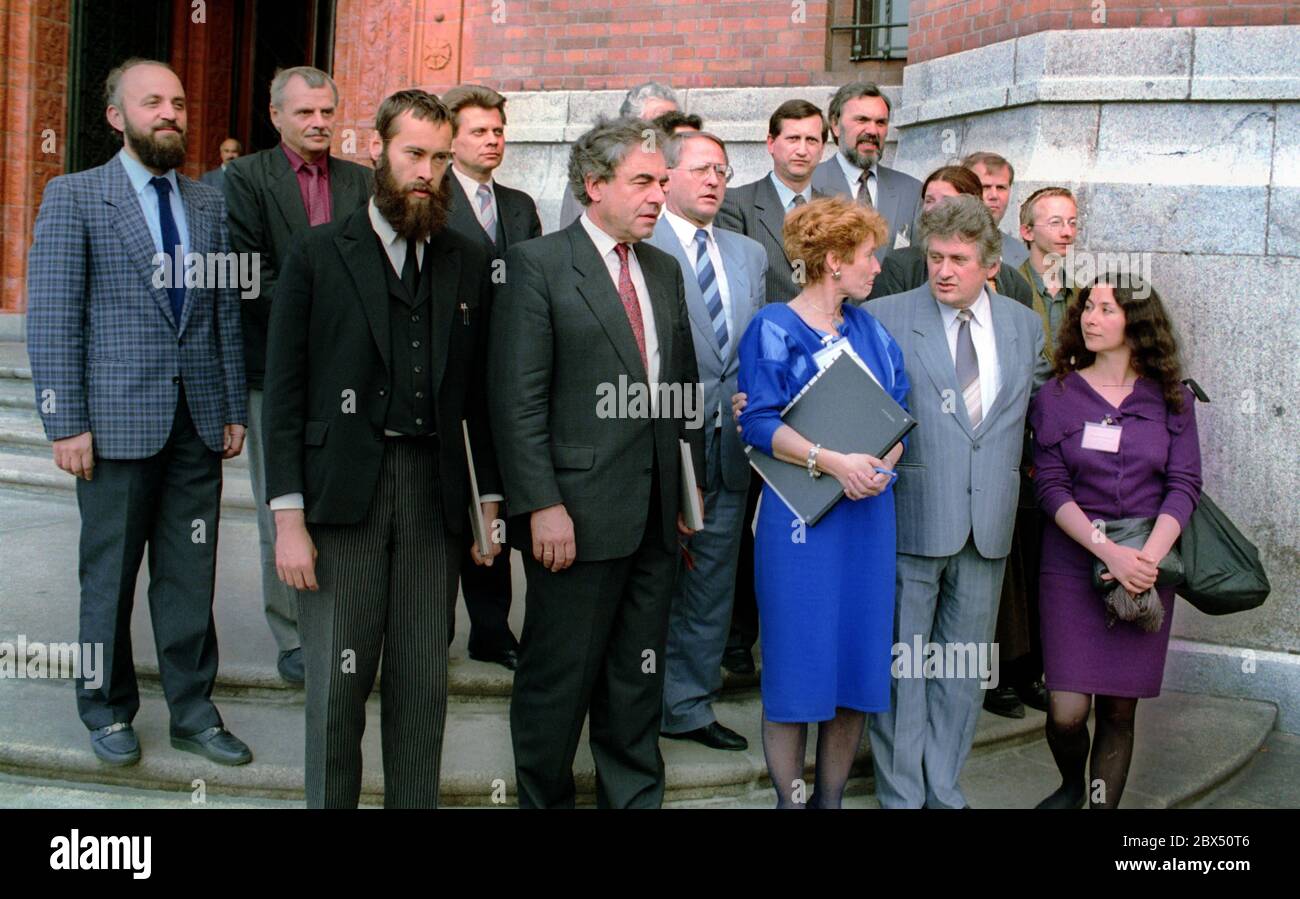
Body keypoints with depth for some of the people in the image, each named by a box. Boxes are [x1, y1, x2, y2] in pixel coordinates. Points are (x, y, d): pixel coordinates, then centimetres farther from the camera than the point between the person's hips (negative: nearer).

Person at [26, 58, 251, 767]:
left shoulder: (209, 204, 11)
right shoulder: (74, 197, -2)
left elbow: (226, 312, 11)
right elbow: (51, 319, -6)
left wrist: (235, 410, 7)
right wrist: (67, 425, -11)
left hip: (199, 421, 3)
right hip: (118, 418, -3)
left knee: (190, 575, 9)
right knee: (110, 576, 9)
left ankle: (192, 711, 21)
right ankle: (108, 711, 25)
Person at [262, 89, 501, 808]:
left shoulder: (469, 263, 11)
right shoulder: (318, 255, 2)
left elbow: (480, 393, 12)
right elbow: (284, 392, -1)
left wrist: (488, 502, 7)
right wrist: (288, 519, -7)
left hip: (436, 495, 2)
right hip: (341, 493, -2)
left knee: (424, 683, 7)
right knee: (337, 683, 2)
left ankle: (415, 803, 20)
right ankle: (329, 801, 18)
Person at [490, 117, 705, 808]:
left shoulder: (664, 271, 14)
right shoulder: (537, 264, -7)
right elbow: (517, 400, -12)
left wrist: (691, 484, 13)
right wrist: (542, 506, -17)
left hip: (655, 515, 6)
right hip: (576, 512, -6)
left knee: (639, 677, 15)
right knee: (559, 677, 5)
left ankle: (635, 795, 28)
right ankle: (543, 799, 23)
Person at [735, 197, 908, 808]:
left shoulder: (870, 330, 13)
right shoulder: (774, 328, -3)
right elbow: (759, 422, -12)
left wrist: (882, 465, -9)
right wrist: (833, 461, -22)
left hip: (869, 513, 5)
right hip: (800, 513, -5)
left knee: (859, 653, 7)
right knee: (796, 660, -1)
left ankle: (831, 796, 20)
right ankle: (789, 798, 13)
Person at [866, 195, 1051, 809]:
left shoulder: (1025, 327, 8)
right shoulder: (885, 318, -6)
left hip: (988, 526, 4)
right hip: (911, 520, -4)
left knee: (964, 669, 13)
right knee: (902, 664, 6)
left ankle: (943, 790, 28)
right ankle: (901, 794, 20)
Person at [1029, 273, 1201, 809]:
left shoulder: (1170, 399, 5)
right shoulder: (1058, 395, 2)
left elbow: (1184, 485, 1)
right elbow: (1050, 485, -5)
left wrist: (1149, 557, -15)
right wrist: (1109, 552, -17)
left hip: (1146, 567, 1)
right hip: (1073, 561, -1)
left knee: (1119, 709, 3)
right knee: (1067, 710, -5)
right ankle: (1071, 786, 25)